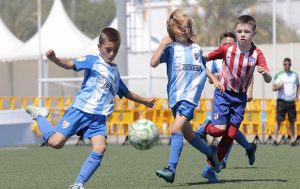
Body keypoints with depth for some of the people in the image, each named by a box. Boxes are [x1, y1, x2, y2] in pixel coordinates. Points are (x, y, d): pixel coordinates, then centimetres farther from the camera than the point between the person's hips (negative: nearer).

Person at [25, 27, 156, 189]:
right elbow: (71, 64, -12)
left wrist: (144, 101, 47)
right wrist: (54, 59, -32)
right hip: (80, 110, -5)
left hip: (99, 117, 5)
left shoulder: (115, 72, 22)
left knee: (100, 147, -20)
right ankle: (40, 116, 17)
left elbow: (126, 92, 39)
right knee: (56, 142, -13)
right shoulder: (93, 61, 3)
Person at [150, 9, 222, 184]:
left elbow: (202, 67, 31)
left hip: (191, 94, -1)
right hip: (175, 95, 1)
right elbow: (153, 63, -14)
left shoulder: (196, 49, 12)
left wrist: (214, 79, 20)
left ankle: (171, 169, -26)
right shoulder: (170, 48, 2)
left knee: (176, 128, -19)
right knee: (187, 132, 11)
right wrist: (163, 44, -16)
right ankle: (211, 152, 38)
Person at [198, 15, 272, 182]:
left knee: (231, 135, 0)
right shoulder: (227, 50, -14)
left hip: (240, 97, 2)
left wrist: (265, 72, -43)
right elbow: (206, 57, 1)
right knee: (219, 129, -17)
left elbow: (268, 80, -20)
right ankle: (206, 127, 20)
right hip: (223, 93, -2)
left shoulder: (257, 54, -14)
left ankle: (211, 168, 12)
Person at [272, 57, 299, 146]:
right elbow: (273, 88, 7)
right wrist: (277, 87, -15)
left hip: (291, 101, 2)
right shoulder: (278, 75, 4)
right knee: (279, 120, -6)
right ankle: (275, 139, -4)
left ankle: (293, 139, 8)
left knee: (292, 121, 3)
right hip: (281, 101, -2)